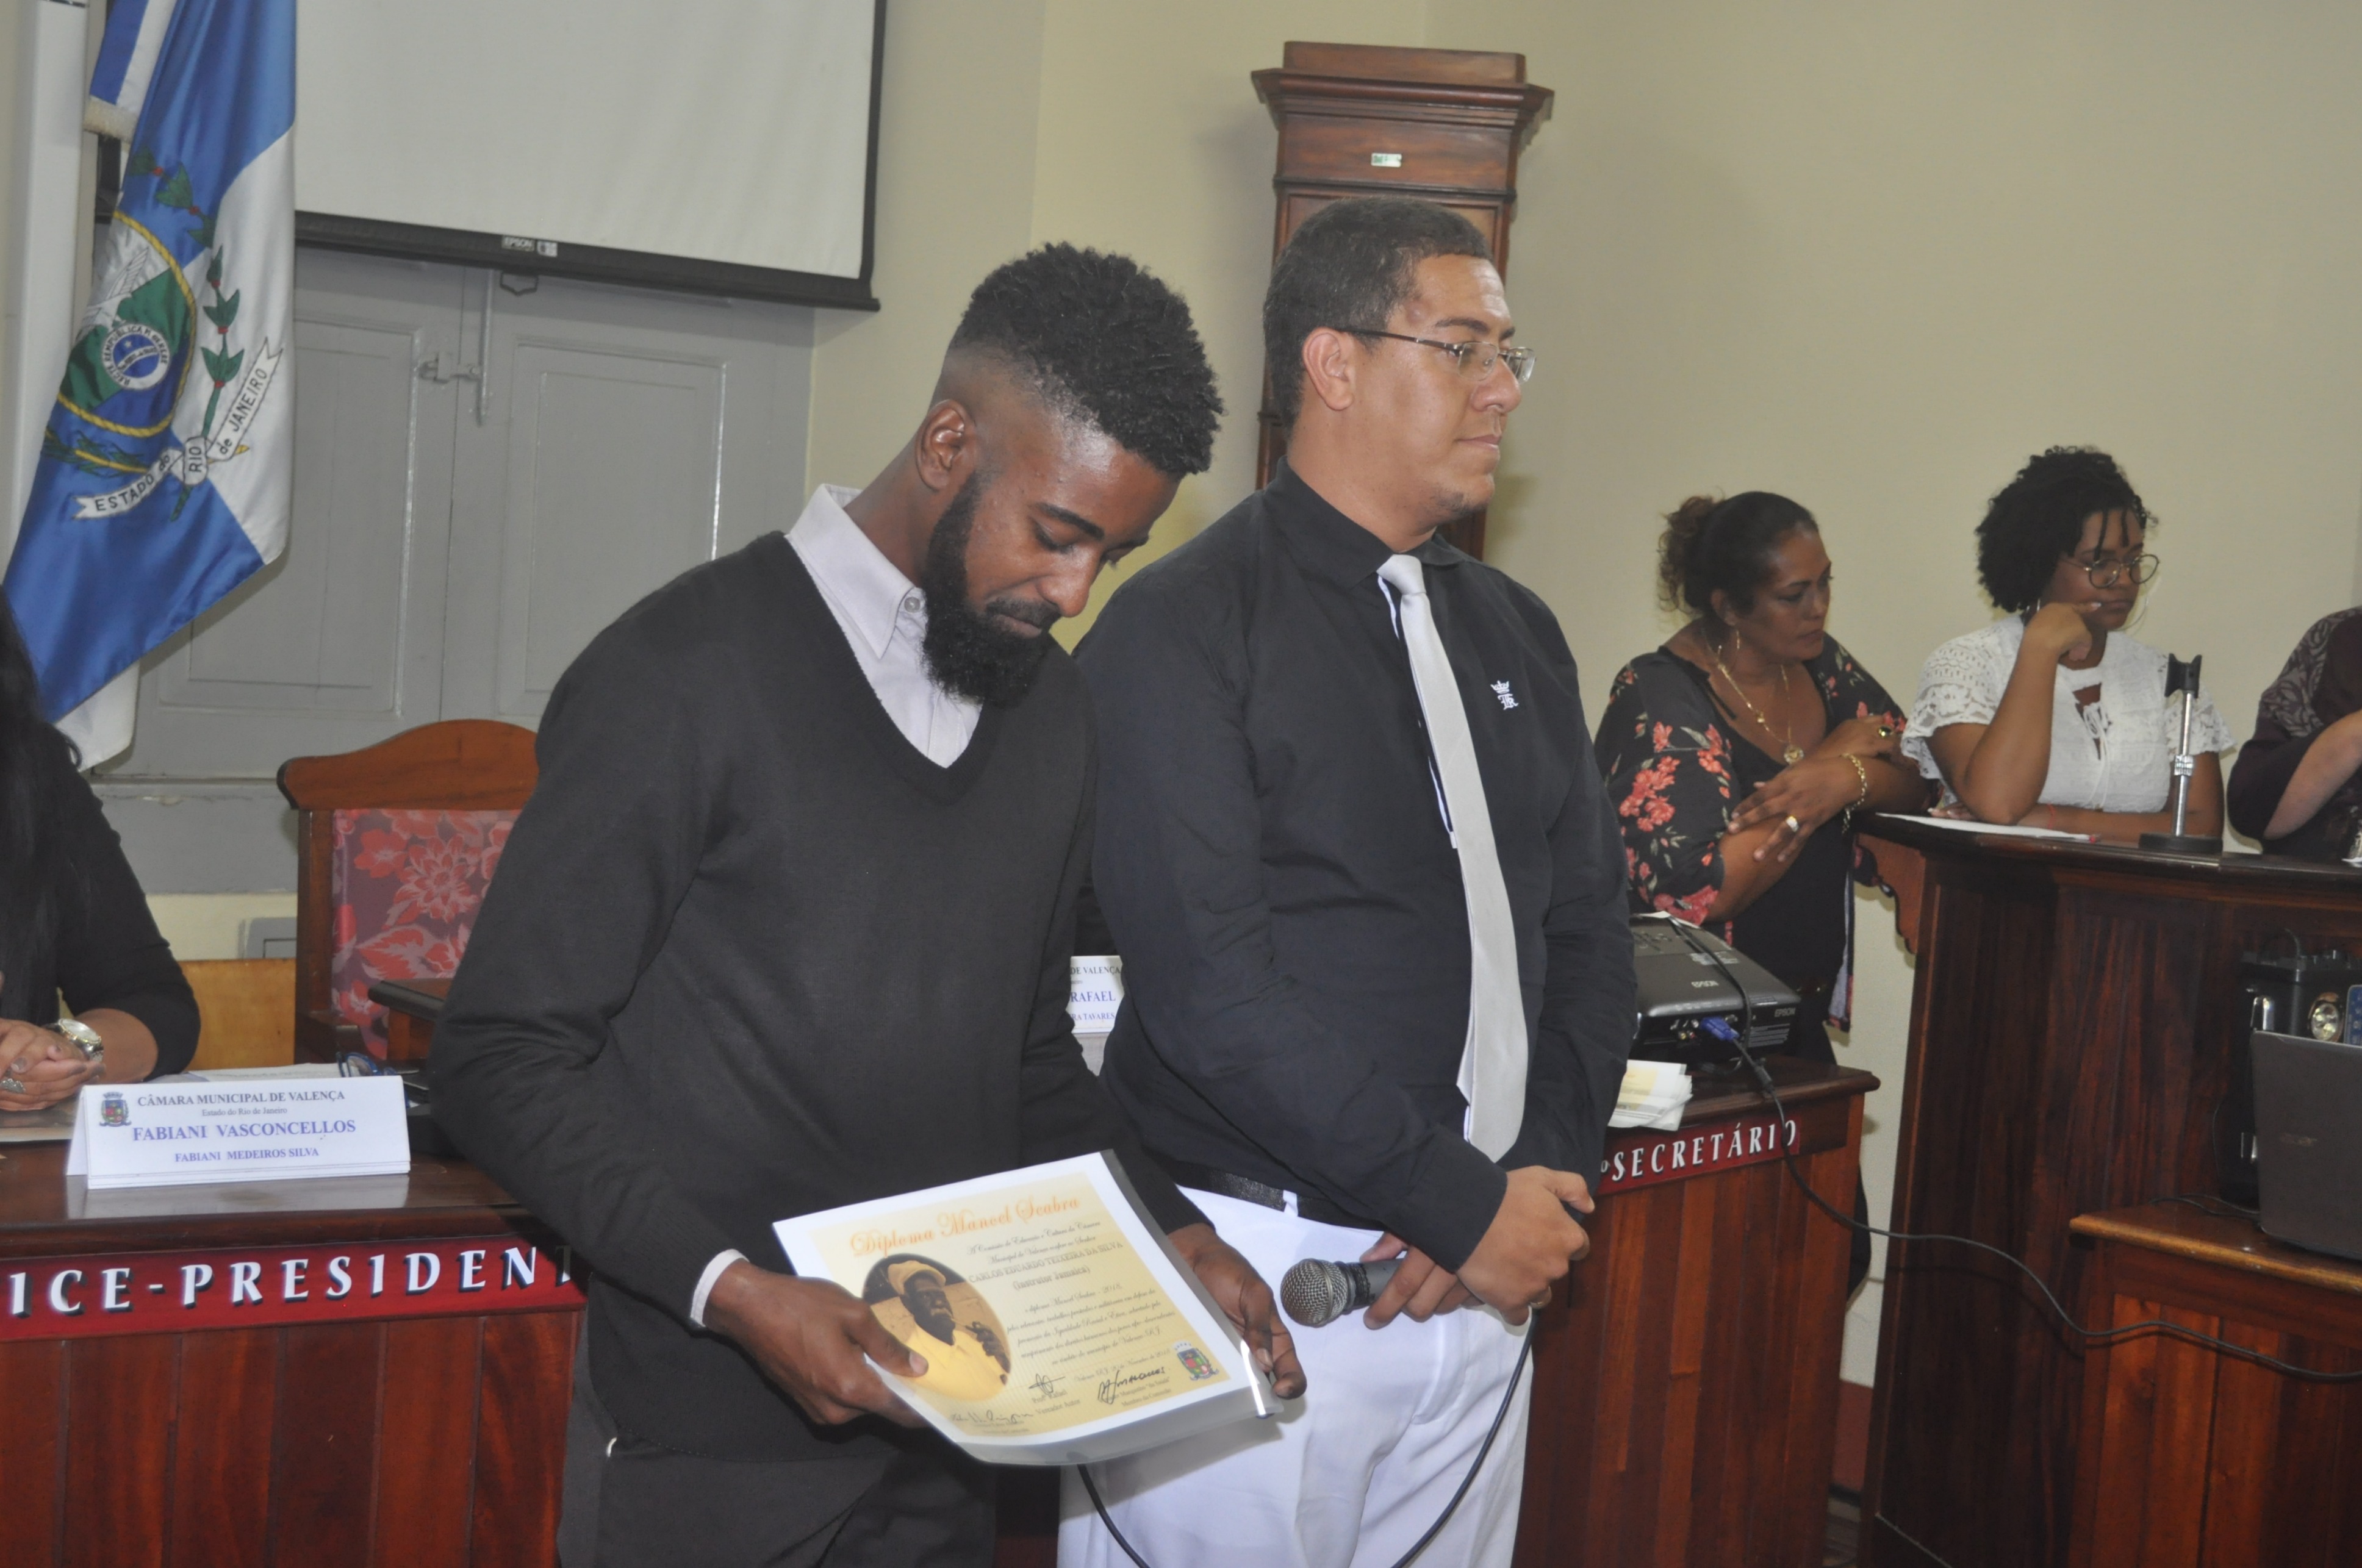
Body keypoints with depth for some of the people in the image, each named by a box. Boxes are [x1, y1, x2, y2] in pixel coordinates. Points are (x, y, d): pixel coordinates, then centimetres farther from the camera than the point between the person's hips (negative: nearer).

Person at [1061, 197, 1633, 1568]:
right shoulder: (1185, 631, -10)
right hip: (1255, 1281, -6)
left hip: (1486, 1279, 6)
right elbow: (1211, 984, -18)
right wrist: (1465, 1208, -15)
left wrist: (1546, 1176, -5)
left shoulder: (1517, 634, 12)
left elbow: (1588, 932, 11)